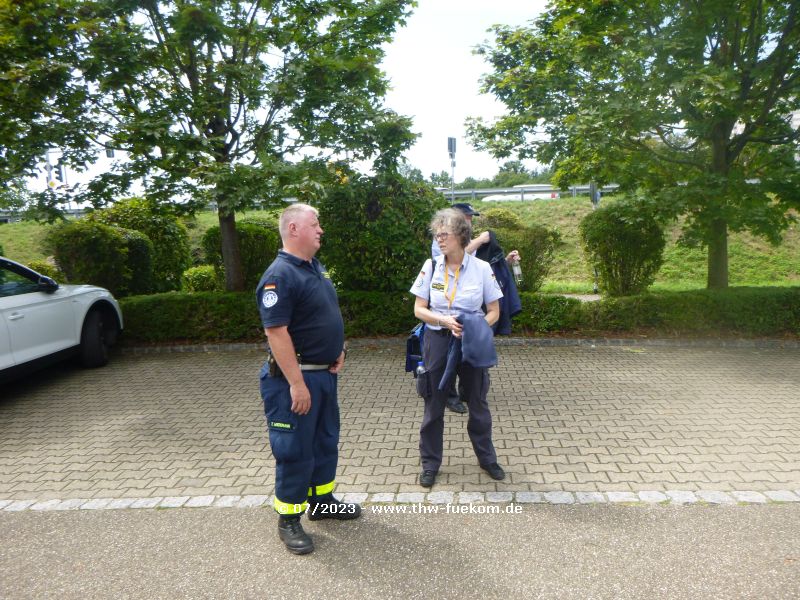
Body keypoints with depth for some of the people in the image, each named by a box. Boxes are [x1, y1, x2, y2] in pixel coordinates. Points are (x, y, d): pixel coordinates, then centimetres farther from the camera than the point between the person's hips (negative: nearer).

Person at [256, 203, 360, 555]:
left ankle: (321, 501, 38)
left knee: (326, 441, 20)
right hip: (294, 379, -9)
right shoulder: (279, 275, -19)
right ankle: (289, 520, 19)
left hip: (325, 373, 9)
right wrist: (297, 384, -25)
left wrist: (338, 350, 8)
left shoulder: (316, 267, 10)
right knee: (294, 449, 2)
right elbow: (276, 332, -24)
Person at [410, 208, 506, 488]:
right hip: (438, 341, 1)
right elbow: (419, 310, -1)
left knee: (478, 404, 13)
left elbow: (494, 312, -1)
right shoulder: (431, 266, -3)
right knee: (434, 404, 8)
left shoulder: (481, 268, -6)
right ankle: (430, 463, 25)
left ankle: (487, 458, 34)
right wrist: (445, 321, -18)